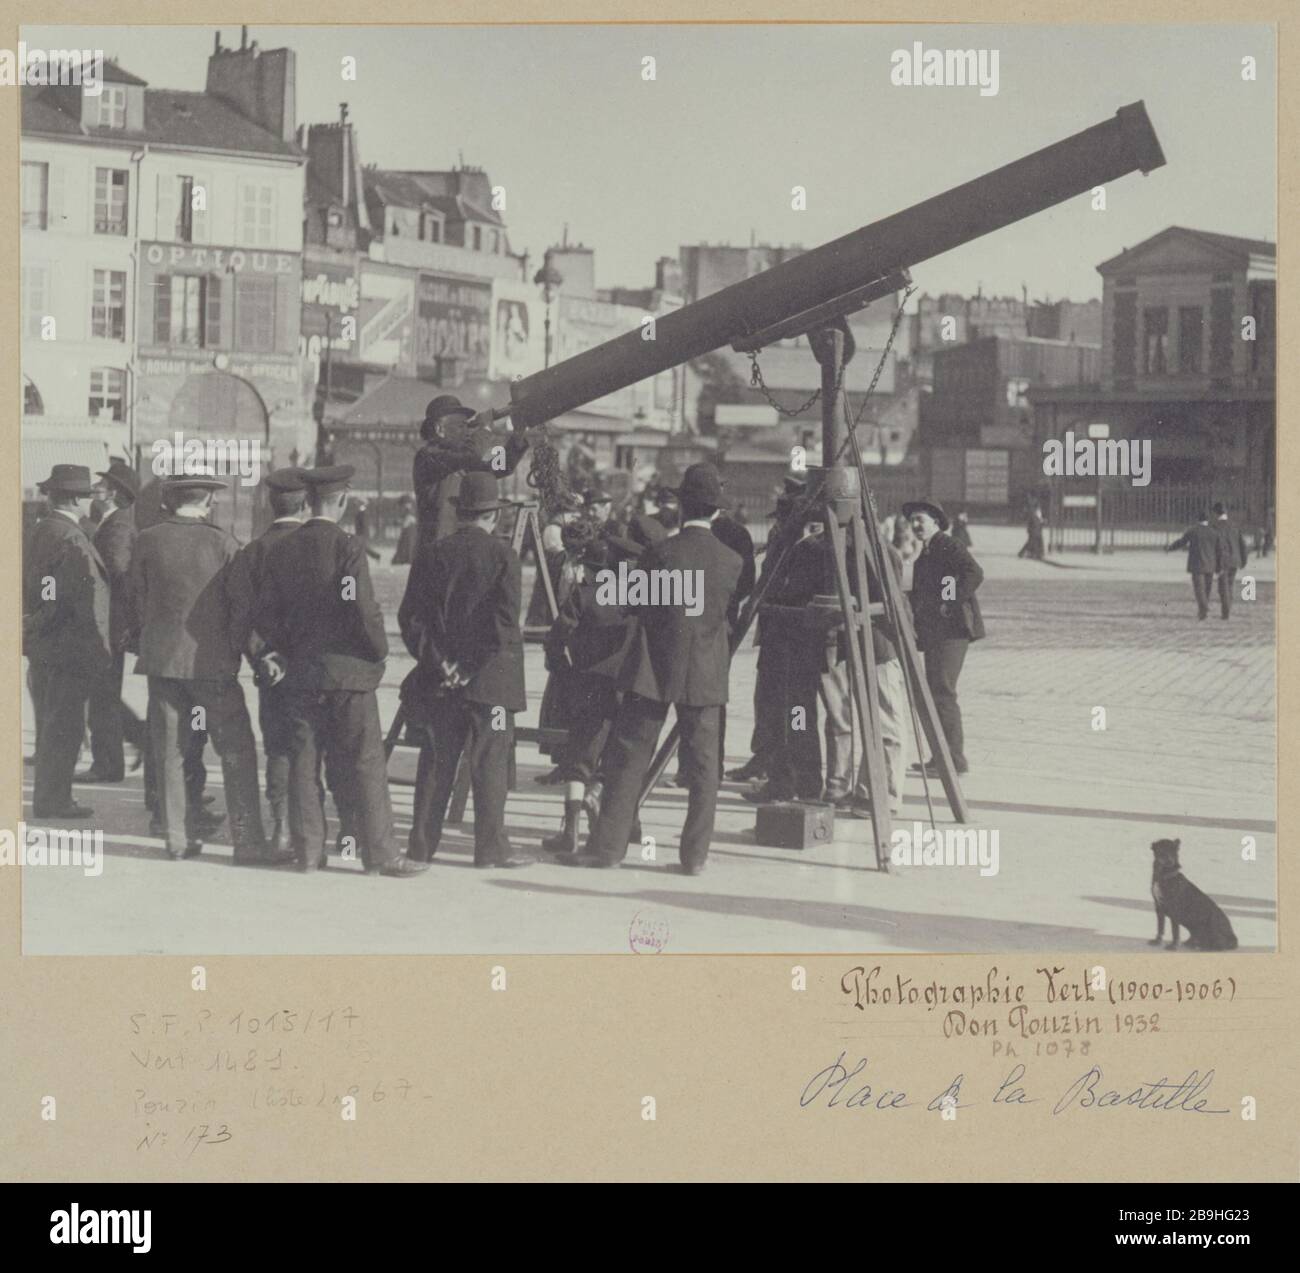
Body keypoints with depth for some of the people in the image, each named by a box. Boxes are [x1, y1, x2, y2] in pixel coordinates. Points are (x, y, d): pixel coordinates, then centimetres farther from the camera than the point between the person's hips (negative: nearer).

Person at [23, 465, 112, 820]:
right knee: (63, 726, -3)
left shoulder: (38, 533, 11)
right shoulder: (71, 540, -18)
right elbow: (87, 600, -19)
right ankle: (53, 800, 1)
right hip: (69, 649, -9)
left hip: (40, 646, 9)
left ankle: (48, 797, 23)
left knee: (50, 725, 16)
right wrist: (102, 650, -14)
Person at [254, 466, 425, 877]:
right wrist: (380, 651, -2)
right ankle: (380, 853, 0)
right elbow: (364, 611, -17)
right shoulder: (347, 547, -12)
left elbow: (264, 613, 6)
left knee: (304, 762, 8)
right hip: (349, 672, -5)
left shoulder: (281, 550, 5)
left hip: (300, 673, 5)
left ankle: (308, 850, 10)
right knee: (364, 765, -1)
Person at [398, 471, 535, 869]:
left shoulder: (433, 555, 5)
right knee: (490, 762, 1)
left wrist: (436, 661, -2)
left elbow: (410, 617, 1)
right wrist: (473, 666, -11)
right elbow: (504, 620, -15)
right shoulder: (502, 555, -6)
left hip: (440, 681, 4)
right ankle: (491, 847, 2)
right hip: (489, 680, -4)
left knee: (436, 762, 9)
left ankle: (422, 844, 10)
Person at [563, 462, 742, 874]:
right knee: (702, 766, 7)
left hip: (654, 670, -2)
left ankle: (607, 845, 5)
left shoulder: (661, 554, -10)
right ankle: (695, 854, 7)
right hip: (705, 675, 2)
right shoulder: (731, 561, -3)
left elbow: (634, 606, 1)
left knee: (627, 759, 4)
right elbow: (725, 611, 9)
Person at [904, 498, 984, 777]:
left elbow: (974, 573, -21)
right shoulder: (926, 553, 20)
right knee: (934, 691, 12)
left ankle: (955, 758, -11)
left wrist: (950, 605, -20)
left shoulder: (947, 546, -8)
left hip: (952, 628, -10)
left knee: (942, 690, -12)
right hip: (935, 631, 10)